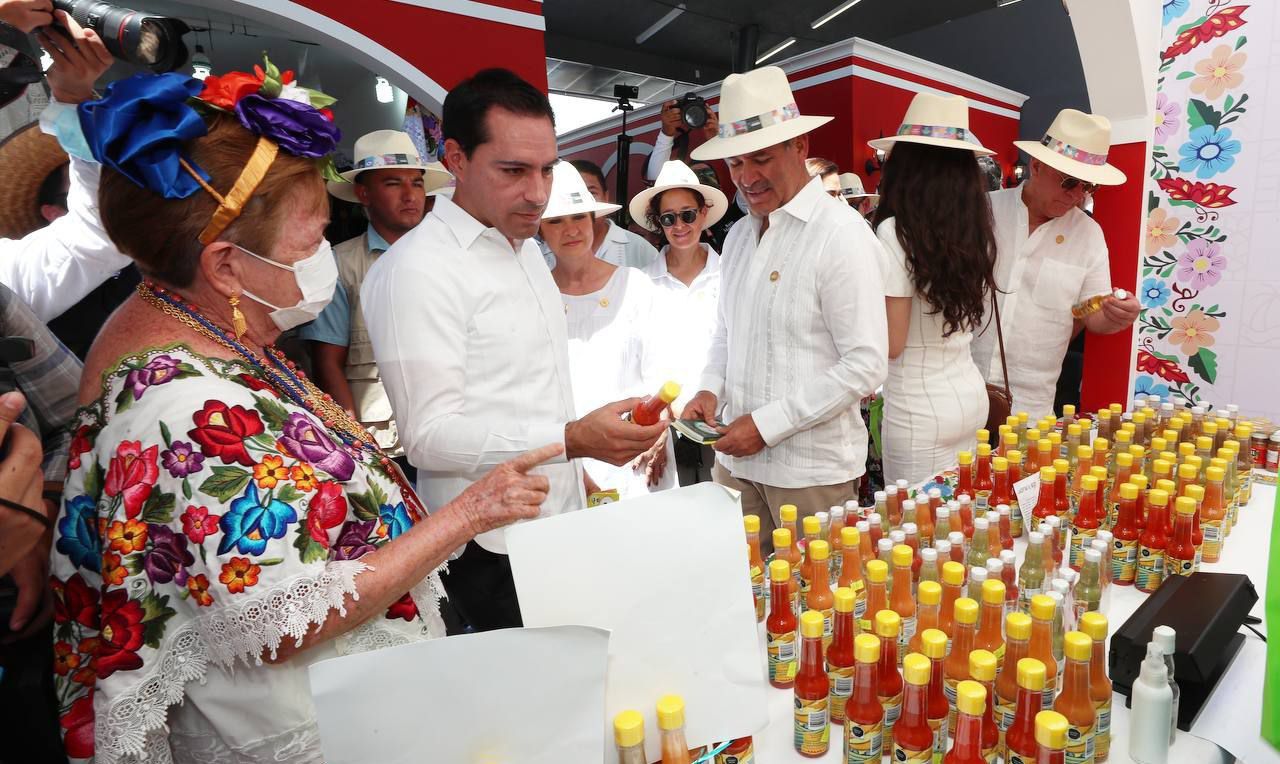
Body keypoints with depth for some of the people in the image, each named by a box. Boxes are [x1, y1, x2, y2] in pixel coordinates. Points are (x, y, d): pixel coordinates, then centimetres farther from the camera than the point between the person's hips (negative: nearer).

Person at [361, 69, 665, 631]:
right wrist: (572, 440, -34)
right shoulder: (416, 269, -18)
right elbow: (429, 434, -23)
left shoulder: (525, 246, 11)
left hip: (561, 522, 8)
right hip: (493, 549, -8)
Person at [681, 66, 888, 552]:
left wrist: (767, 425, -18)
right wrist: (712, 389, 0)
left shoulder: (842, 235, -12)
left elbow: (866, 365, -17)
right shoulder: (740, 234, 9)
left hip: (810, 471, -6)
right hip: (737, 458, 6)